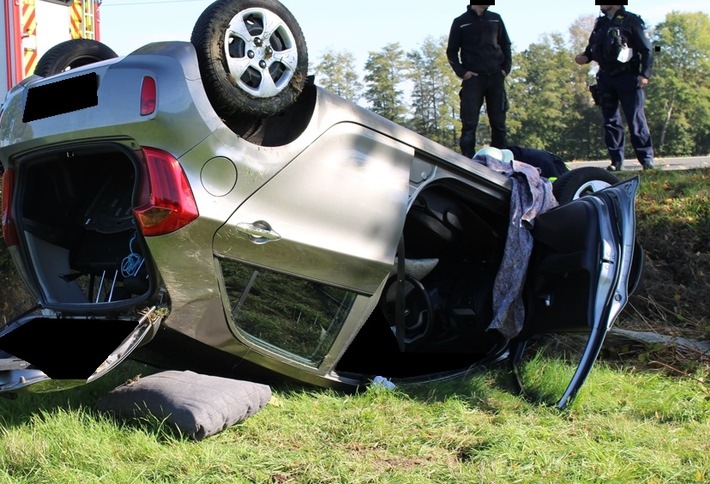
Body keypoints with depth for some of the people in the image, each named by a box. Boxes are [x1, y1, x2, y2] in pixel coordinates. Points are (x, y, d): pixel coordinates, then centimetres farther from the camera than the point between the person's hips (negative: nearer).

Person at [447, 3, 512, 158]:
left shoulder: (495, 19, 13)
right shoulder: (460, 22, 5)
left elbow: (505, 45, 18)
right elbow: (451, 51, 7)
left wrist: (506, 68, 4)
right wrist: (461, 72, -5)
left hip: (496, 78, 3)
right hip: (473, 78, -3)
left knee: (499, 122, 1)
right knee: (469, 123, -9)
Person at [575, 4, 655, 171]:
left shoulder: (631, 21, -4)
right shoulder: (601, 23, 15)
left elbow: (647, 49, -7)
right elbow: (593, 48, 24)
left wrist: (645, 74, -16)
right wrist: (585, 57, 2)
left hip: (628, 78, -6)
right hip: (606, 79, 6)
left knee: (636, 119, -8)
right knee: (610, 121, 5)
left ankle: (646, 159, -3)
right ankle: (616, 161, 10)